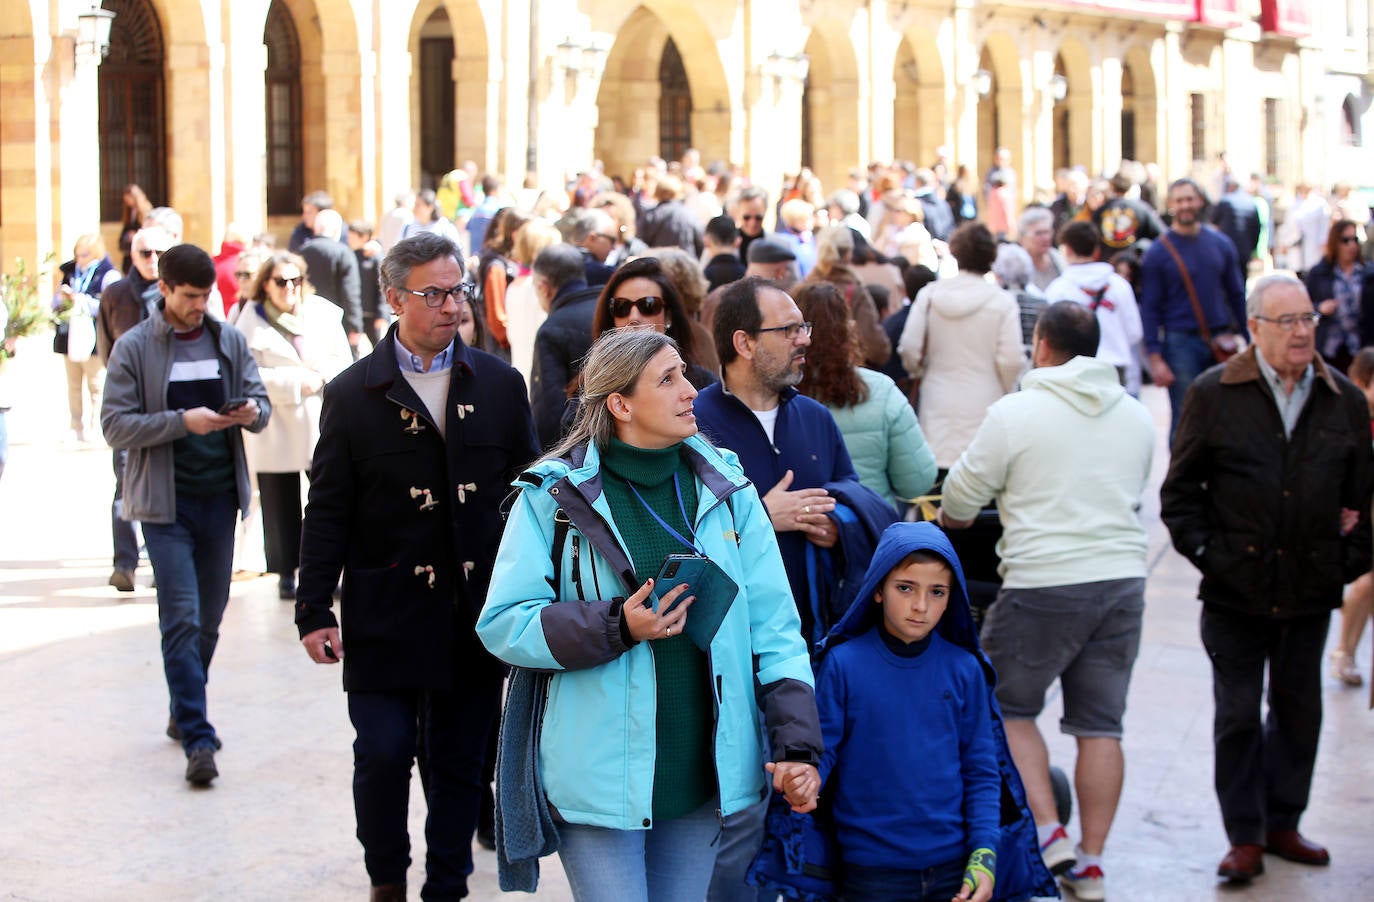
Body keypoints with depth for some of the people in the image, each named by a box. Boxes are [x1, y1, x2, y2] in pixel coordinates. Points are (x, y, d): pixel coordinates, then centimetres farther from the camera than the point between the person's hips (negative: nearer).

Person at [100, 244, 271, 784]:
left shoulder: (229, 340, 8)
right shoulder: (133, 348, -4)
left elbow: (260, 400, 12)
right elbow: (115, 424, -8)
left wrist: (253, 411, -12)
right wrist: (183, 422, -20)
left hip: (220, 497, 4)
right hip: (166, 502, -4)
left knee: (210, 616, 13)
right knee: (182, 618, -9)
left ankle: (185, 715, 30)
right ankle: (197, 740, -10)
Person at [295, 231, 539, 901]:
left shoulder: (500, 385, 6)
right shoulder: (352, 394, 1)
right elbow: (328, 512, 1)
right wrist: (314, 610, -3)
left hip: (477, 614, 2)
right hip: (386, 613, -2)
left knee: (459, 760, 8)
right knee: (383, 754, -4)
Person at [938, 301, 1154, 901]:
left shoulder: (1015, 413, -6)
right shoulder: (1136, 416, 10)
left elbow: (961, 497, 2)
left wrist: (951, 519, 24)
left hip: (1043, 585, -5)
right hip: (1122, 579, 5)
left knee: (1009, 707, 12)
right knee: (1099, 724, 9)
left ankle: (1047, 832, 0)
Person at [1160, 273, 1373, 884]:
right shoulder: (1213, 394, -3)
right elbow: (1180, 490, 0)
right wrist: (1208, 554, -7)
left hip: (1310, 591, 3)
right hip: (1236, 588, -2)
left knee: (1298, 709, 12)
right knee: (1238, 716, 2)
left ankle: (1282, 823, 27)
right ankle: (1245, 838, 11)